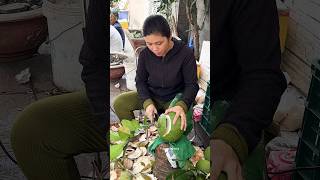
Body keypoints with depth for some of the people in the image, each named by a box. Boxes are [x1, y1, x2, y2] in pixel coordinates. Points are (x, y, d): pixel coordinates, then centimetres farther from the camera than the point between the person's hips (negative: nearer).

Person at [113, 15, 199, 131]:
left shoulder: (186, 53, -20)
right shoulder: (144, 54, -11)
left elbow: (192, 85, -15)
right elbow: (140, 81, -2)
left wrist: (182, 105, -35)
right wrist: (147, 102, -22)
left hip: (175, 98, -3)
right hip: (151, 95, 3)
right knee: (119, 103, -15)